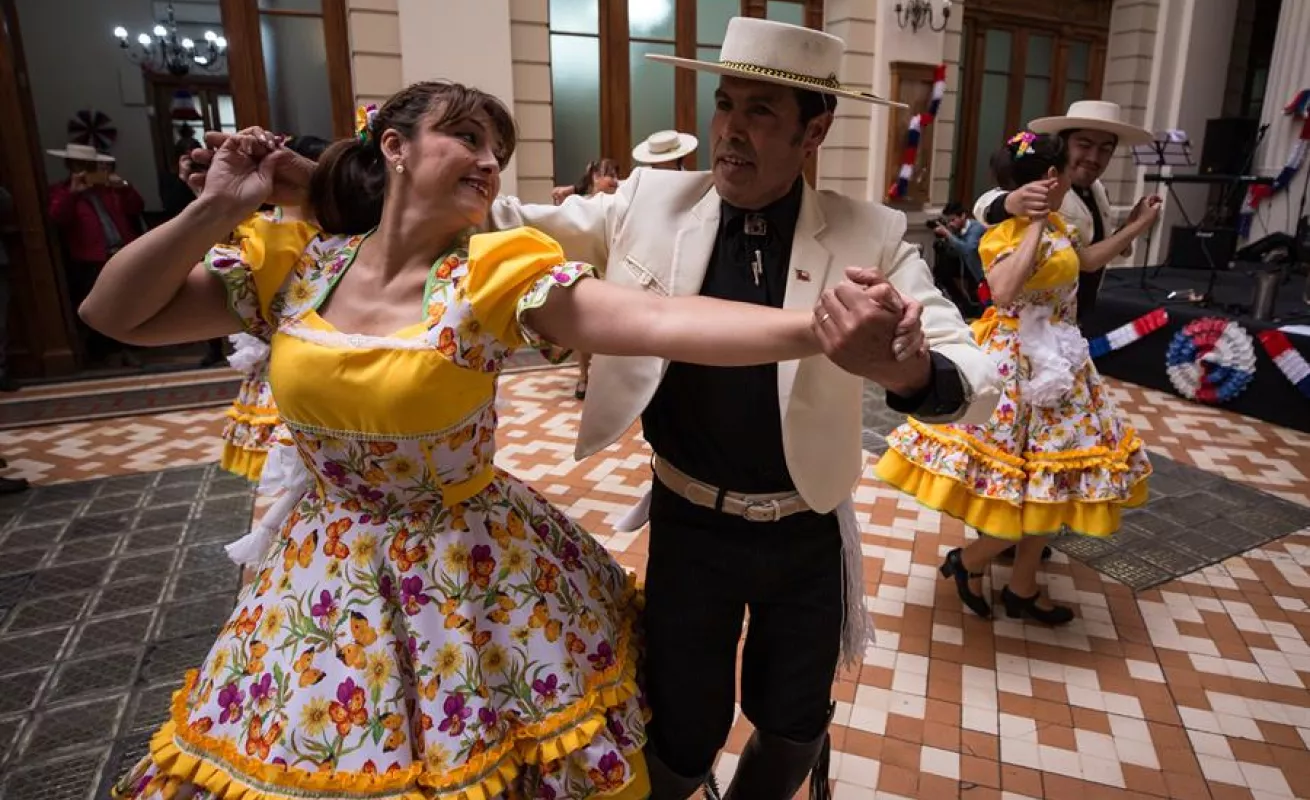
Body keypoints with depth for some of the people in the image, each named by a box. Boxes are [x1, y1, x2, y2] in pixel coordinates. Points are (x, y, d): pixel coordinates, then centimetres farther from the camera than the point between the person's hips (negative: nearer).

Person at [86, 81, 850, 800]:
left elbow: (659, 320, -29)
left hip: (475, 572, -3)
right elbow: (114, 314, 2)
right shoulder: (293, 263, -4)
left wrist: (819, 327, -40)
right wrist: (216, 208, -10)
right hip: (326, 574, 4)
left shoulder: (495, 273, -15)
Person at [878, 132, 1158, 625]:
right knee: (1038, 482, -5)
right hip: (1024, 363, -10)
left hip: (1055, 359, 10)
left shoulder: (1055, 224, 9)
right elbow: (1003, 291, -39)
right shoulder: (1012, 229, -20)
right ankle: (967, 561, 17)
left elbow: (1087, 261, 27)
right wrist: (1036, 224, -31)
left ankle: (1023, 590, 26)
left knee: (1048, 481, 14)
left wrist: (1139, 226, 31)